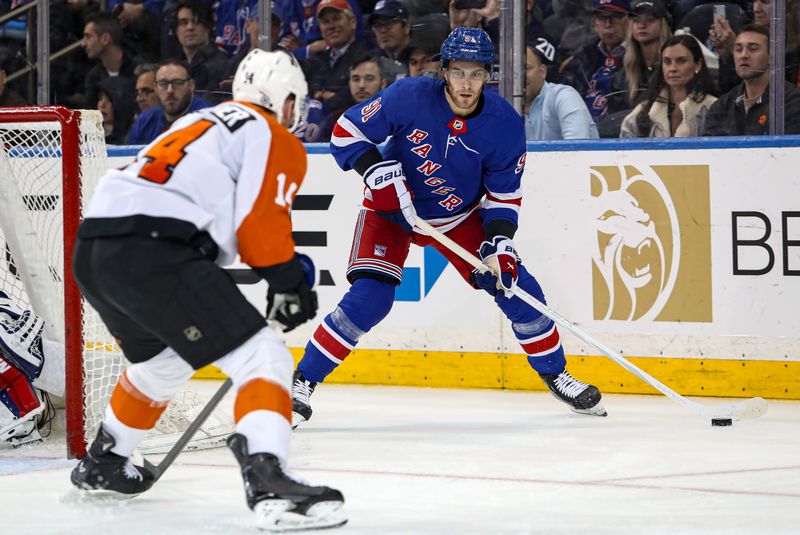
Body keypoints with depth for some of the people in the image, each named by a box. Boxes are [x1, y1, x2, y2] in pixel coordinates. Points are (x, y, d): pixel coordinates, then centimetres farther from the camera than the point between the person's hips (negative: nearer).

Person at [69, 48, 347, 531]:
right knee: (261, 358, -9)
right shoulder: (277, 141, 8)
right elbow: (261, 228, -3)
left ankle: (102, 464, 49)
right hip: (152, 253, -9)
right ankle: (268, 483, -28)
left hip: (92, 249, 9)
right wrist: (291, 283, 12)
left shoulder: (203, 122, 32)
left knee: (162, 360, 34)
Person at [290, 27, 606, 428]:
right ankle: (301, 383, -9)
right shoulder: (409, 97, -26)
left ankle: (555, 374, 18)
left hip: (461, 215, 3)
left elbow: (503, 195, -8)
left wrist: (500, 241, -23)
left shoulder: (505, 124, -17)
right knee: (369, 298, -21)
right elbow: (346, 131, -17)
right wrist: (379, 172, -30)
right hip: (391, 210, -3)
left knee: (516, 287, -4)